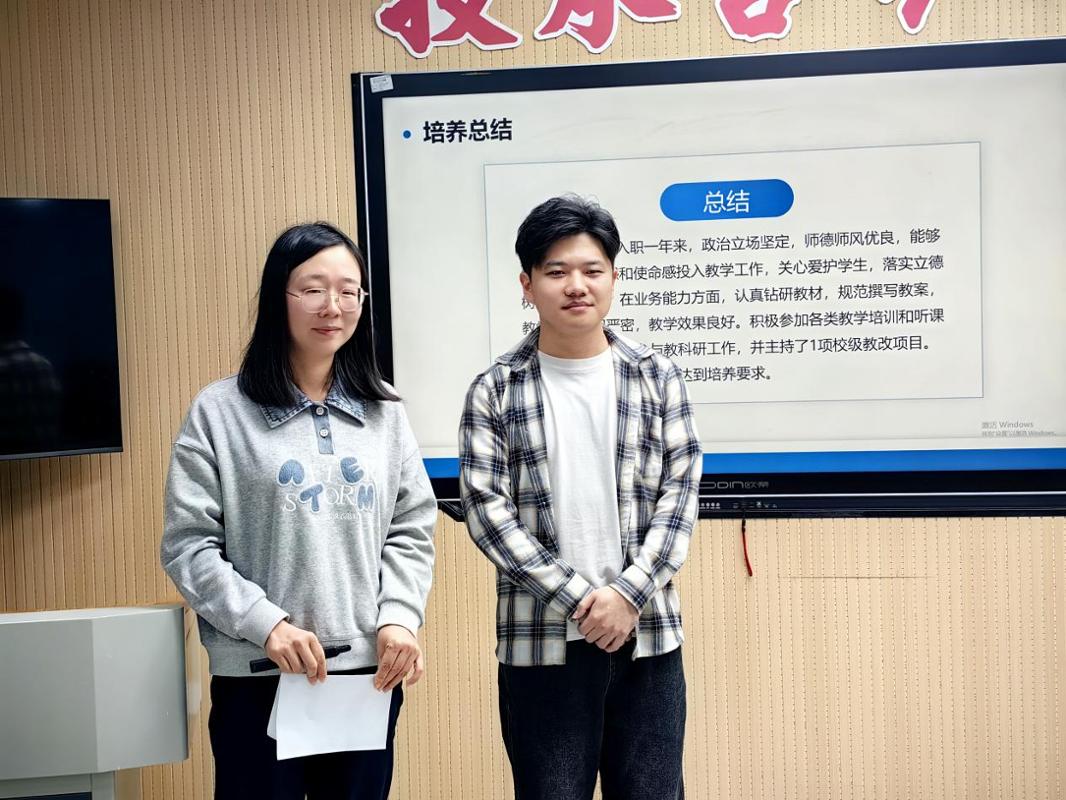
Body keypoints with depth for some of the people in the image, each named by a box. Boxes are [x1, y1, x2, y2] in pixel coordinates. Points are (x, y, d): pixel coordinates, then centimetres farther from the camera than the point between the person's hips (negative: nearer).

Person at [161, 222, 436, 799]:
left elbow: (412, 530, 8)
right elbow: (188, 545, -6)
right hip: (256, 679, -3)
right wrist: (266, 624, -15)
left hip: (370, 674, 3)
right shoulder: (220, 412, -3)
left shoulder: (384, 413, 8)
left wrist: (398, 618, -7)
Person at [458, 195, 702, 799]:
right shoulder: (495, 391, 0)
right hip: (540, 642, -1)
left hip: (647, 635, 1)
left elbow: (681, 493, 0)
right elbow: (487, 508, -6)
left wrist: (629, 594, -12)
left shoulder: (657, 378, 4)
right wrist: (576, 596, -13)